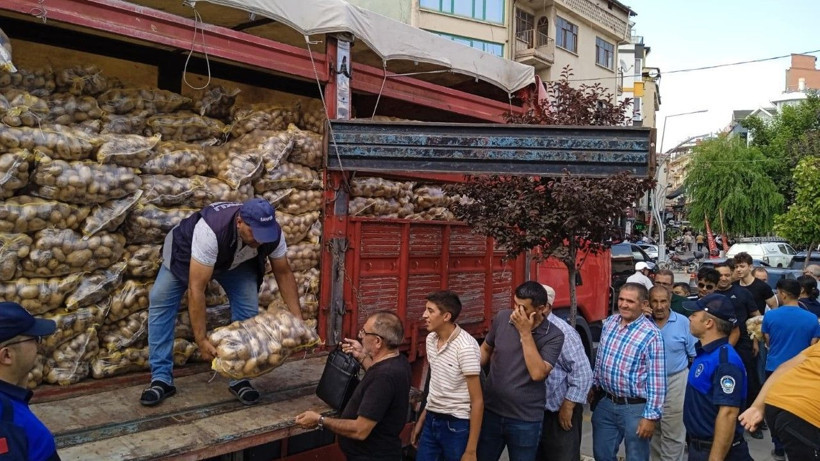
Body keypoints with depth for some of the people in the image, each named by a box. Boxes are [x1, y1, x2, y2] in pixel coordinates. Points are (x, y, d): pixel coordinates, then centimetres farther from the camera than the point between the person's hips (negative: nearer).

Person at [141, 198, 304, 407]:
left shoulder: (273, 233, -33)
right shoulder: (210, 230, -47)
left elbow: (284, 273, -15)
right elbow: (196, 289, -44)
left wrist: (298, 318, -20)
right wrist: (201, 340, -44)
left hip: (237, 261, 3)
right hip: (187, 250, -3)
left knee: (248, 308, -14)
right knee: (160, 301, -13)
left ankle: (239, 378, -2)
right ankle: (161, 379, -4)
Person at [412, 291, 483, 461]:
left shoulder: (466, 347, -20)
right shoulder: (431, 339, 1)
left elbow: (477, 401, -17)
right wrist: (422, 418, 18)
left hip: (457, 425, -6)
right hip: (431, 421, 6)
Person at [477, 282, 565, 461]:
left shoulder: (554, 336, -14)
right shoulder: (502, 318, -5)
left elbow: (538, 373, -25)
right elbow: (486, 349, 11)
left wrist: (525, 333, -25)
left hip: (525, 420, -3)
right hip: (490, 411, 3)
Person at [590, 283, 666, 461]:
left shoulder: (651, 334, -18)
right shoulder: (609, 322, 1)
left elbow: (657, 379, -17)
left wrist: (651, 415, -17)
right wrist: (594, 385, 19)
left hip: (635, 408, -5)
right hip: (606, 403, 6)